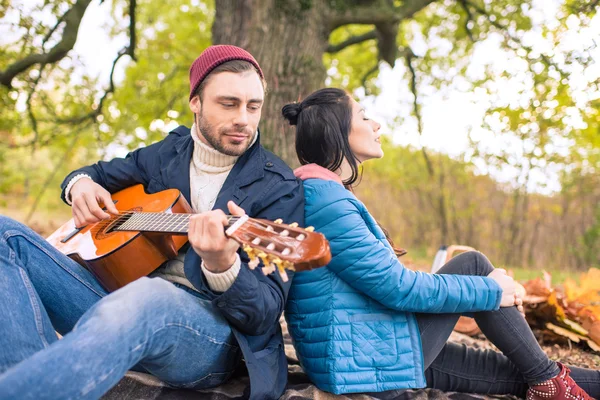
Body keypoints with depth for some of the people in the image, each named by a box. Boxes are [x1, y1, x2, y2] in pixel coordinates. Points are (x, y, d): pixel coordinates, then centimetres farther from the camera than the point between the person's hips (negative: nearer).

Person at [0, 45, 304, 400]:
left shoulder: (280, 188, -6)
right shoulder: (167, 154, 10)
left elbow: (267, 313, -12)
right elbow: (99, 173, 29)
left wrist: (222, 266, -35)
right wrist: (80, 184, 3)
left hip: (208, 325, -6)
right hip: (121, 304, 7)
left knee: (143, 298, -42)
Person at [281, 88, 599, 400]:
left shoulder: (329, 194, 14)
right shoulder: (324, 198, -19)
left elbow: (382, 278, 18)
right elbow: (396, 286, -20)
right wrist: (491, 290, -8)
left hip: (357, 355, 9)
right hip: (368, 360, -9)